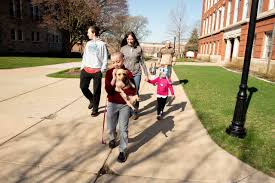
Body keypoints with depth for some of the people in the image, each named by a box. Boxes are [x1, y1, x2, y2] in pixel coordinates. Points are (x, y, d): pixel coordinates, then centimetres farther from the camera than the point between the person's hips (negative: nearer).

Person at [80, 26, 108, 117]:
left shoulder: (102, 44, -2)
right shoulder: (88, 43, 14)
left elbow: (105, 58, -4)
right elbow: (85, 56, 17)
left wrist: (103, 69, -11)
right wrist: (82, 66, 9)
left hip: (97, 71, -5)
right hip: (86, 69, 5)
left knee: (96, 91, 1)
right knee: (83, 87, 3)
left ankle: (95, 109, 14)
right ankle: (92, 100, 30)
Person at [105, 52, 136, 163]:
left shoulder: (128, 73, -8)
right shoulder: (109, 73, -5)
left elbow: (133, 90, -8)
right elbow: (108, 90, -15)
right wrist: (114, 78, -24)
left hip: (124, 105, -2)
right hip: (112, 104, 2)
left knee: (123, 129, 3)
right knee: (110, 127, 16)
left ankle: (123, 151, 19)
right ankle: (112, 139, 48)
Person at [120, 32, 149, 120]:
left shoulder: (138, 48, 0)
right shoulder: (123, 49, 2)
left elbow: (142, 62, 3)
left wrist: (146, 74, 3)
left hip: (136, 73, -1)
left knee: (135, 92, 3)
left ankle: (135, 111, 17)